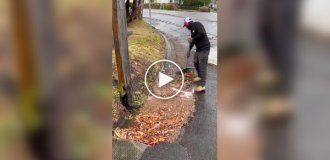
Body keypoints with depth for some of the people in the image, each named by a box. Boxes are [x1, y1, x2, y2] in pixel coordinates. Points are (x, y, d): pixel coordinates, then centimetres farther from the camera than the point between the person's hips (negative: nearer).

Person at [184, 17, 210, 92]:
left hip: (204, 49, -10)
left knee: (202, 67, -8)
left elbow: (202, 33, -26)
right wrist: (189, 51, 29)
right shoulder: (192, 29, 17)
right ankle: (200, 76, 45)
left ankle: (202, 85, -4)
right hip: (198, 49, 10)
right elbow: (193, 41, 26)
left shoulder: (197, 24, -10)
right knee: (196, 63, 22)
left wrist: (192, 39, -15)